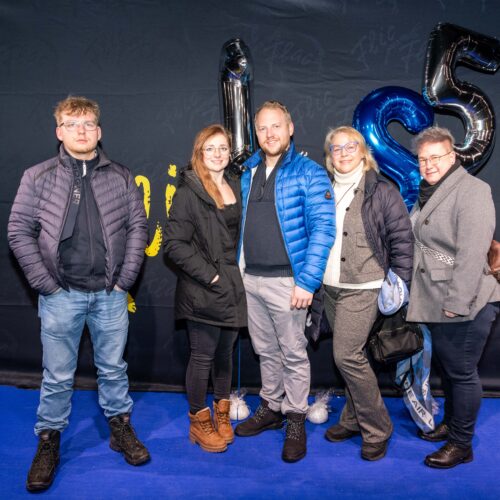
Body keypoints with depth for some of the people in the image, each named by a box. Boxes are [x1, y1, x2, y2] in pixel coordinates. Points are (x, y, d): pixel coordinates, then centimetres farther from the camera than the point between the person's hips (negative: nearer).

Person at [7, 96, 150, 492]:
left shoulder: (121, 178, 3)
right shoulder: (38, 177, -2)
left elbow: (137, 227, 5)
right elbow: (19, 231, -1)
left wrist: (124, 279, -2)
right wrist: (46, 284, -7)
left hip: (110, 294, 2)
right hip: (61, 296, -1)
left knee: (114, 368, 15)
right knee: (58, 376, 9)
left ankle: (121, 428, 34)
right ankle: (49, 442, 29)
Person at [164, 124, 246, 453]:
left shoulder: (236, 188, 12)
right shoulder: (189, 192, -8)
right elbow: (175, 244, -13)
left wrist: (240, 272, 6)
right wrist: (209, 275, -15)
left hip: (233, 287, 6)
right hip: (203, 291, -5)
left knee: (225, 353, 15)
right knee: (203, 356, 5)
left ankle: (222, 414, 33)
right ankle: (200, 421, 23)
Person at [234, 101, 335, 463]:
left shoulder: (309, 173, -7)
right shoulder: (248, 172, 11)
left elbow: (323, 229, -13)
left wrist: (307, 281, -18)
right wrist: (237, 269, 10)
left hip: (287, 281, -5)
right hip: (250, 279, 6)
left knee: (293, 353, 5)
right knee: (266, 351, 18)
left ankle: (295, 421, 21)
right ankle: (271, 408, 35)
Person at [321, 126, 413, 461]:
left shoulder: (381, 191, -6)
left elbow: (402, 240, -7)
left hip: (363, 288, -5)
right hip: (330, 288, 6)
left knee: (347, 356, -8)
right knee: (352, 356, 14)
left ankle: (377, 429, 10)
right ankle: (354, 420, 29)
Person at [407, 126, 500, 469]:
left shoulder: (471, 190, -13)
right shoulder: (429, 193, 15)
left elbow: (472, 253, -20)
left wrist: (456, 302, -22)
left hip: (465, 303, -8)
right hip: (438, 303, 8)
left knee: (461, 372, 3)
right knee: (446, 367, 20)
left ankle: (462, 444, 18)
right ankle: (450, 423, 38)